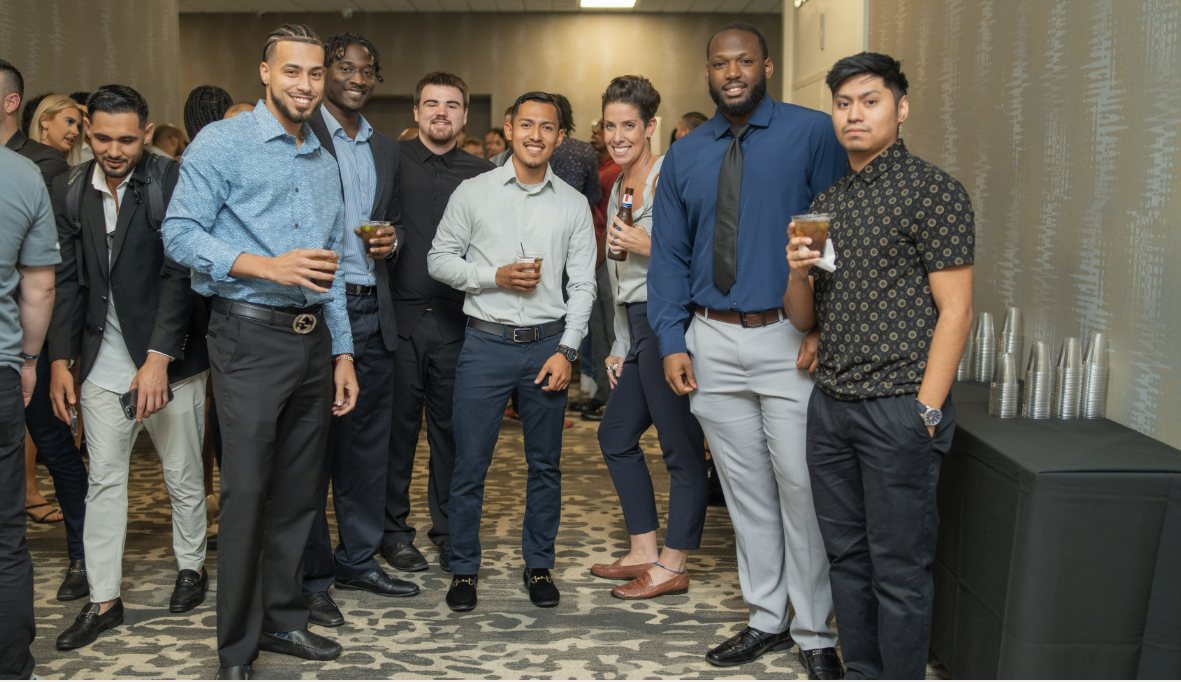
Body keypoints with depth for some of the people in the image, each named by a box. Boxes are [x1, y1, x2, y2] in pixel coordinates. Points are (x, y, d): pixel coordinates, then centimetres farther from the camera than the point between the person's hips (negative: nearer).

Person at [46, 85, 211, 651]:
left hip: (169, 360, -3)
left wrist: (158, 359, -19)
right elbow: (68, 280, 8)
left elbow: (179, 275, -14)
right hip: (104, 363, 4)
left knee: (183, 476, 10)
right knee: (104, 480, 7)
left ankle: (191, 567, 31)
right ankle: (103, 600, 16)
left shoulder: (172, 185, -11)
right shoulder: (71, 190, 4)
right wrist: (61, 360, 5)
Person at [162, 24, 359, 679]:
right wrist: (269, 267, -21)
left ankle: (284, 619, 25)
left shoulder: (325, 162, 18)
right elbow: (180, 233, -11)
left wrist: (342, 352, 15)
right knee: (247, 492, -4)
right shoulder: (223, 141, -3)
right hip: (249, 336, -6)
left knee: (299, 491, 11)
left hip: (312, 341, 7)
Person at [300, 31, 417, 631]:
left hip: (373, 311, 6)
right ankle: (311, 576, 12)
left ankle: (358, 559, 26)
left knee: (368, 442, 12)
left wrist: (389, 239, 3)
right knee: (312, 443, 1)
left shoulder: (385, 149, 16)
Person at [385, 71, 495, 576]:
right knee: (399, 425, 6)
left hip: (455, 320, 2)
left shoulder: (481, 174, 9)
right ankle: (394, 530, 21)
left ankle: (448, 531, 21)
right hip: (400, 315, -1)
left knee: (451, 428, 8)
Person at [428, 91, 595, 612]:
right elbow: (439, 259, 4)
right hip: (487, 341, -1)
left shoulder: (574, 204, 7)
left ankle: (539, 566, 23)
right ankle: (464, 569, 16)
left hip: (548, 344, 2)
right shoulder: (473, 193, 2)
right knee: (470, 463, 1)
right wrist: (494, 277, -11)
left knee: (545, 464, 9)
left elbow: (583, 285, 6)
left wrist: (567, 349, -3)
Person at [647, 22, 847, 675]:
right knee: (744, 487, 12)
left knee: (801, 486, -1)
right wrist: (672, 340, 2)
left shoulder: (812, 133, -2)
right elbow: (669, 255, 12)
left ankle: (815, 633, 15)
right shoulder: (684, 156, 11)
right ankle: (767, 618, 27)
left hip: (790, 338, -4)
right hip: (712, 340, 4)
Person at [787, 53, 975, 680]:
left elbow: (955, 311, -10)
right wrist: (798, 273, -4)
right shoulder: (825, 203, 15)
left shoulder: (932, 189, -5)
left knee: (898, 569, 0)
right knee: (846, 556, 15)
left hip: (898, 408, -7)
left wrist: (926, 410, -15)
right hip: (830, 403, 7)